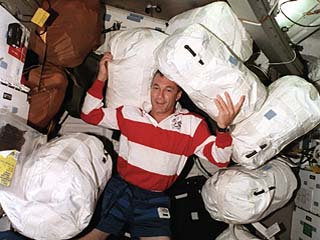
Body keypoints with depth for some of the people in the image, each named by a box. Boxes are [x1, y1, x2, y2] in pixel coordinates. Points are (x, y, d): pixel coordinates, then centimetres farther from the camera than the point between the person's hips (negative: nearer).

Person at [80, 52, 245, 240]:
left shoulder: (192, 124, -3)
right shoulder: (131, 113, 3)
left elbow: (219, 159, -10)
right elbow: (90, 115, 9)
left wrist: (223, 128, -29)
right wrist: (101, 78, 0)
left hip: (154, 198, 0)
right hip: (120, 188, 1)